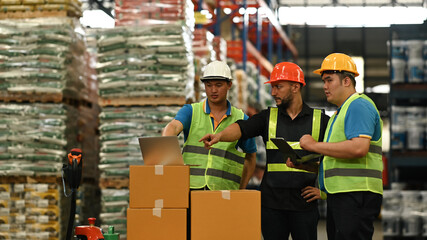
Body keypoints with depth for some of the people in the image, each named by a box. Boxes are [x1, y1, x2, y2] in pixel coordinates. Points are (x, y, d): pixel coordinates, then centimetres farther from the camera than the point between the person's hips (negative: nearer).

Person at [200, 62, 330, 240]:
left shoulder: (320, 120, 5)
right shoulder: (268, 117, 9)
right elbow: (241, 128, -8)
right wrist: (219, 136, -29)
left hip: (304, 204, -1)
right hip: (272, 202, 2)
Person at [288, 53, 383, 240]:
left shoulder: (359, 106, -7)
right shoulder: (340, 112, 25)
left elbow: (359, 148, -23)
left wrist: (315, 145, -14)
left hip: (356, 196, -10)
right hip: (338, 196, 10)